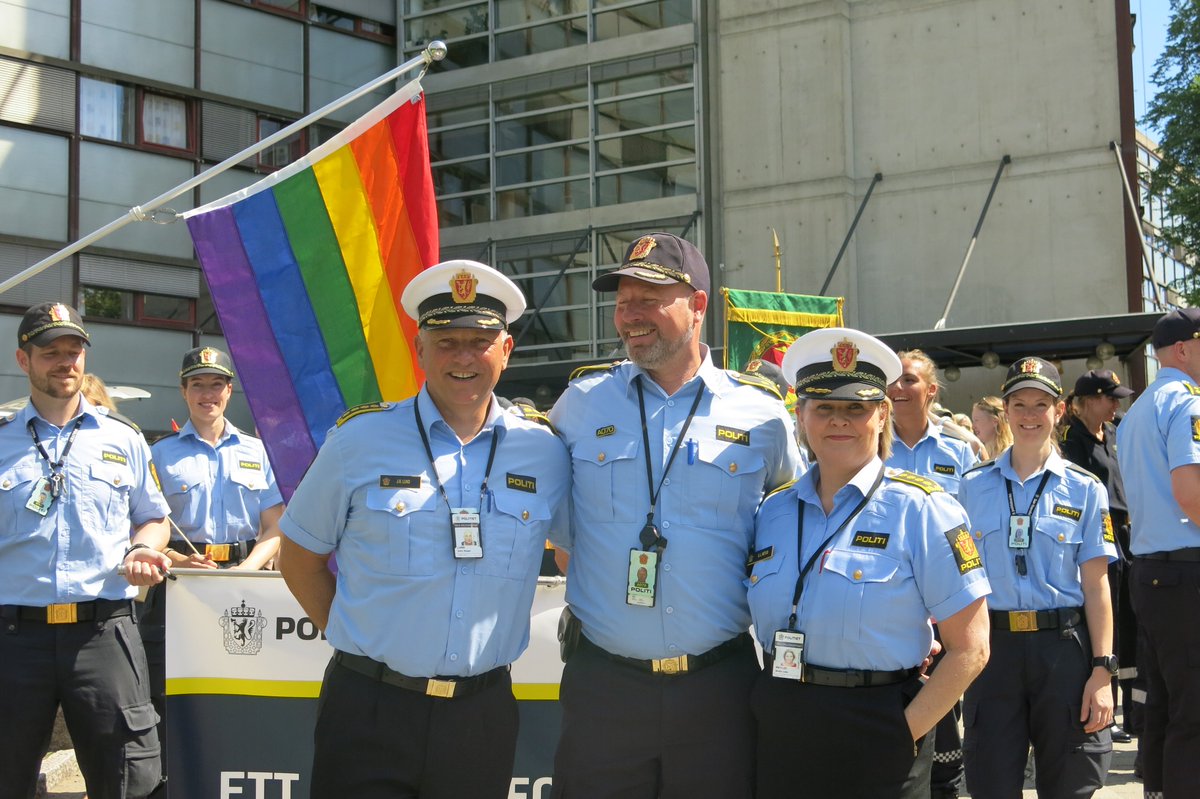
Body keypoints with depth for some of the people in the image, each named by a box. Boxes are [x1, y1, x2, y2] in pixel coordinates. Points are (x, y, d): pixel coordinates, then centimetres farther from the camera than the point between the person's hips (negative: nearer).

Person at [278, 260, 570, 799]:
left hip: (483, 714, 2)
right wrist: (356, 641, 2)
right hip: (370, 713, -2)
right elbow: (300, 557, 7)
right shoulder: (360, 439, -3)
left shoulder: (545, 453, 1)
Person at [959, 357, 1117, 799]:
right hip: (994, 646, 1)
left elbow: (1095, 585, 0)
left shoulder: (1085, 489, 3)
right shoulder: (973, 486, 7)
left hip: (1064, 648, -1)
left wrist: (1102, 670, -7)